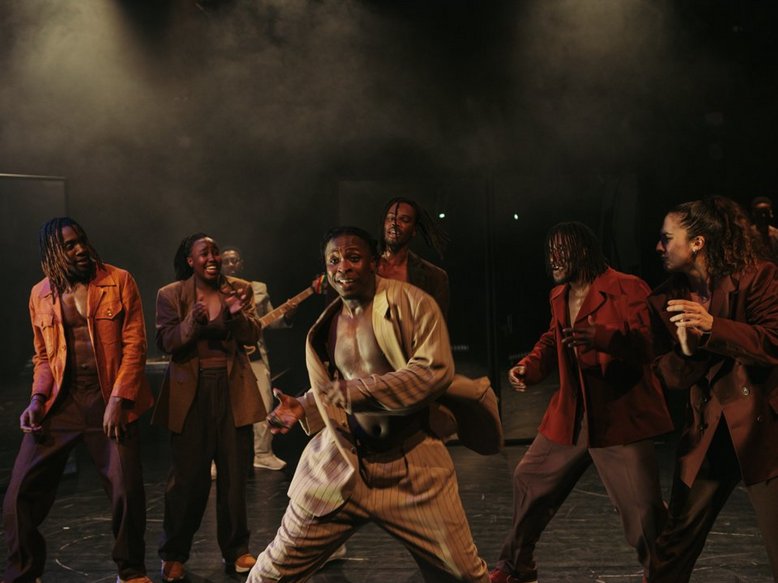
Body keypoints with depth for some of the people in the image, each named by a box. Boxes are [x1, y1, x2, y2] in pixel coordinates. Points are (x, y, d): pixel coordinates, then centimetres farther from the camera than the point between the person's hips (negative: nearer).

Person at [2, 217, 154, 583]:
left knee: (128, 491, -3)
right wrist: (38, 398, -2)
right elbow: (43, 356, 15)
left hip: (110, 399, -3)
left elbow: (134, 345, -6)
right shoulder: (40, 294, 8)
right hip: (60, 401, 3)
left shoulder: (119, 281, -2)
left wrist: (118, 400, -15)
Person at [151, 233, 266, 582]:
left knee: (234, 473, 8)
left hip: (232, 390, 2)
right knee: (188, 475, 2)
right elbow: (165, 343, -8)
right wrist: (193, 322, -25)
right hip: (190, 392, -2)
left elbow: (252, 336, -2)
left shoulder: (240, 289, 5)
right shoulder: (171, 295, 0)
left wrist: (237, 315, -22)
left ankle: (236, 551, 22)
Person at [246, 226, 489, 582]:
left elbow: (436, 370, -21)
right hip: (339, 462, 4)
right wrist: (304, 407, 2)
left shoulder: (411, 303, -10)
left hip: (410, 465, -4)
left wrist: (358, 392, -23)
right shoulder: (329, 323, 8)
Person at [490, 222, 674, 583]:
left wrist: (601, 337, -37)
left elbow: (652, 343, -20)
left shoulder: (627, 289, -11)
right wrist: (530, 366, 3)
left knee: (643, 509, -11)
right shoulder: (559, 296, 12)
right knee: (529, 480, 17)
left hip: (619, 419, -7)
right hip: (569, 418, 7)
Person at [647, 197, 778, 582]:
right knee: (676, 540, 9)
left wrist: (713, 327, -27)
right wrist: (686, 351, -19)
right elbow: (669, 377, 3)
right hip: (707, 432, 4)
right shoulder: (666, 300, 5)